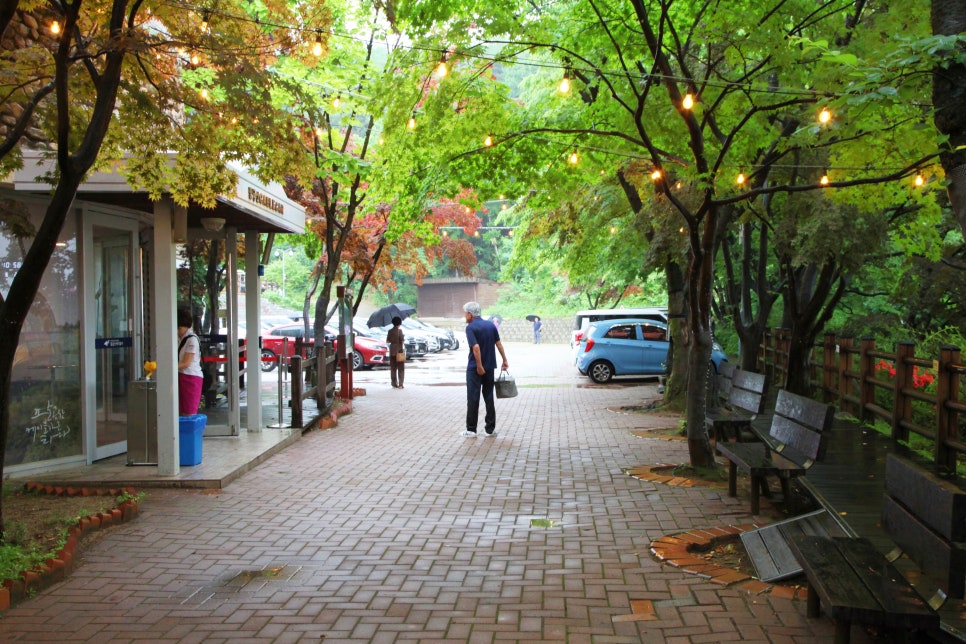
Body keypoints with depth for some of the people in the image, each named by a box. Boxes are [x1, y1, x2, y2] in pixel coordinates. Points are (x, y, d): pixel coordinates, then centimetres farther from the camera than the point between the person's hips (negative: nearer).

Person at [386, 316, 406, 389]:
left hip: (392, 350, 4)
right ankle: (400, 384, -2)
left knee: (393, 368, 8)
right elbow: (402, 341, -14)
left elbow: (387, 341, 7)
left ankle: (394, 384, 8)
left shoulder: (390, 331, 4)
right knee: (401, 368, 1)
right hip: (399, 350, -4)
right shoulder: (399, 330, -10)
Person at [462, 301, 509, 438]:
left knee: (473, 398, 0)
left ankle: (471, 429, 2)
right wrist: (505, 360, 12)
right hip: (490, 366, 6)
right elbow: (498, 343, 7)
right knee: (489, 397, 11)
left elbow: (476, 347, -22)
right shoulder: (491, 325, 7)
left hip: (475, 368, -6)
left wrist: (479, 366, -19)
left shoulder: (470, 328, -12)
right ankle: (490, 428, 12)